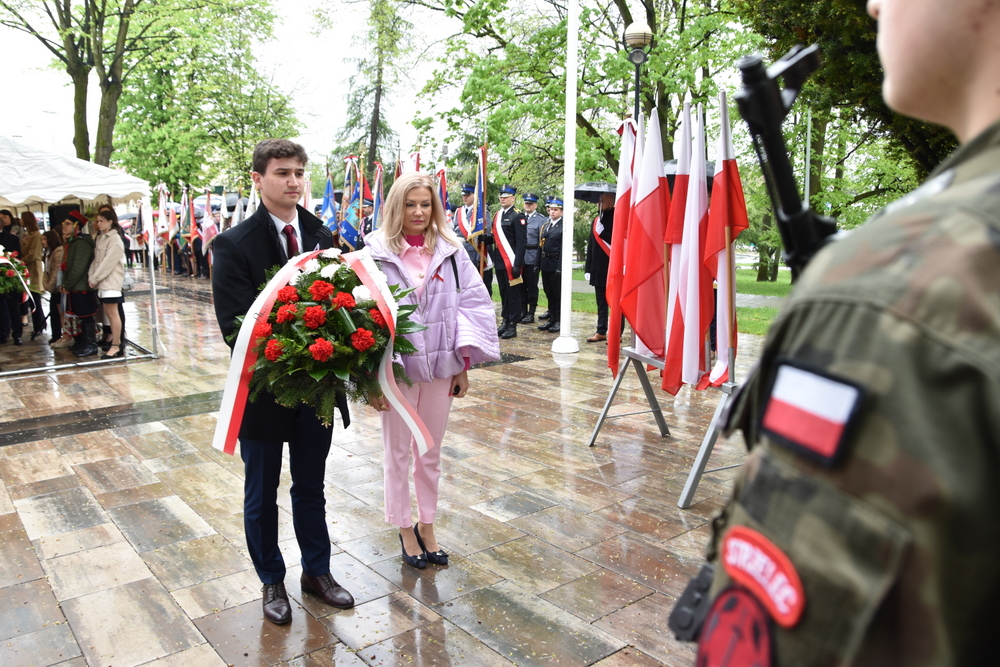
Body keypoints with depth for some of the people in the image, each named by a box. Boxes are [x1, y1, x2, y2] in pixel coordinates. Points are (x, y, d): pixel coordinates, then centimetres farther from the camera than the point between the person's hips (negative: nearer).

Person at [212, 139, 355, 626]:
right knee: (262, 495, 16)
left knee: (311, 488, 20)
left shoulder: (322, 237, 1)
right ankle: (272, 582, 37)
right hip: (264, 389, -3)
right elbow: (235, 325, -17)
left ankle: (317, 571, 39)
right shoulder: (234, 245, -12)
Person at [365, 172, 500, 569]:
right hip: (397, 368, -2)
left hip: (440, 367, 3)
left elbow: (474, 305, 2)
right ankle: (404, 528, 29)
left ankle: (427, 525, 32)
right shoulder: (377, 254, -7)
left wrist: (464, 363, -1)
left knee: (431, 452, 15)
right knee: (398, 452, 11)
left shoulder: (450, 252, 0)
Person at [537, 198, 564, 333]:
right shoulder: (545, 224, 13)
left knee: (558, 294, 2)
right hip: (545, 264, 7)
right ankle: (552, 318, 23)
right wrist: (538, 264, 9)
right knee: (549, 293, 13)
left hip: (556, 264, -7)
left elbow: (564, 247, -15)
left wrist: (560, 267, -21)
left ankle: (559, 321, 10)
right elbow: (540, 244, 13)